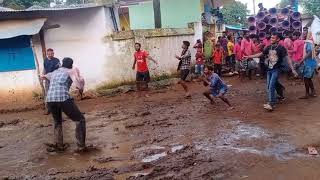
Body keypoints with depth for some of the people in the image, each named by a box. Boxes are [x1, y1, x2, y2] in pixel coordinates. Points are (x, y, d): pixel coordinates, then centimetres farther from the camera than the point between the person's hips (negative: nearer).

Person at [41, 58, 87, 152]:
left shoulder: (54, 72, 29)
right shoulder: (70, 72, 13)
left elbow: (47, 75, 56)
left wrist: (44, 76, 76)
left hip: (50, 99, 6)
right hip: (63, 98, -6)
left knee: (57, 122, 30)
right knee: (80, 119, 7)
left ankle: (58, 145, 23)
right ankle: (81, 145, 3)